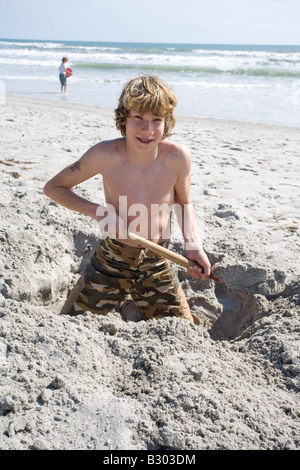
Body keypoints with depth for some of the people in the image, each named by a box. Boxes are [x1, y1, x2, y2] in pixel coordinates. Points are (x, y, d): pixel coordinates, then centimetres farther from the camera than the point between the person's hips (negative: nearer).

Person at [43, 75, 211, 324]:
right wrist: (96, 209, -21)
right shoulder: (106, 154, -21)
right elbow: (53, 187, -7)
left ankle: (137, 304, 34)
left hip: (157, 266, 1)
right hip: (110, 261, -1)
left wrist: (194, 244, -13)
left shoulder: (177, 157, -18)